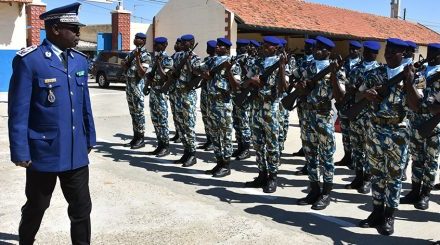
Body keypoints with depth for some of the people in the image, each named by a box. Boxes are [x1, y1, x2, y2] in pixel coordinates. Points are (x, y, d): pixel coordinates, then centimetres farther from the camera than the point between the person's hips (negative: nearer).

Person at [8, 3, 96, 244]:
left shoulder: (80, 60, 6)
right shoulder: (28, 60, -12)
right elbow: (18, 110, -12)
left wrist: (89, 138, 14)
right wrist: (20, 152, -12)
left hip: (76, 152, 4)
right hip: (43, 152, -4)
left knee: (82, 208, 8)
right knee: (36, 207, 16)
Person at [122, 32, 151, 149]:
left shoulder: (145, 55, -11)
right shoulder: (132, 52, 14)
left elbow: (142, 73, -20)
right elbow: (124, 64, 21)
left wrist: (137, 58, -25)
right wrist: (126, 63, -1)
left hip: (137, 86, -8)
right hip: (129, 85, 8)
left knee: (139, 112, -5)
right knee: (133, 112, 11)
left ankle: (141, 139, 1)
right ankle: (135, 137, 18)